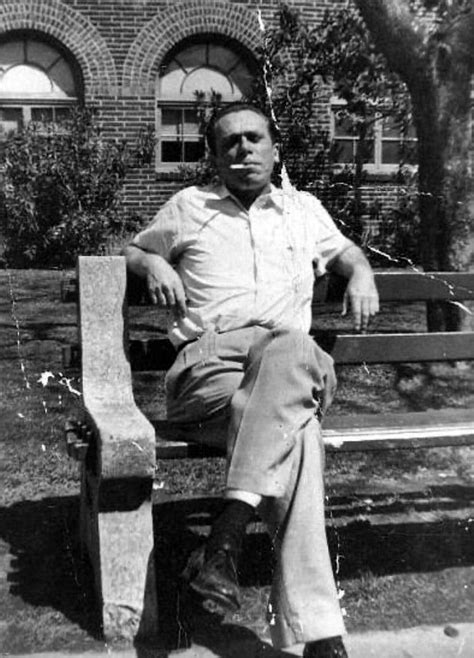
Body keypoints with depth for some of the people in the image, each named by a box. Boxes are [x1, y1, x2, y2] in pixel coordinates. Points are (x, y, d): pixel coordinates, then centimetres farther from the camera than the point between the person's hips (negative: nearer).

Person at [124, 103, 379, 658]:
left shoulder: (304, 209, 27)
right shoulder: (188, 207, 22)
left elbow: (347, 252, 41)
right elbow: (131, 250, 32)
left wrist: (361, 277, 16)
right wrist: (153, 263, 7)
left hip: (292, 362, 2)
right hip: (209, 362, -1)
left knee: (290, 350, -41)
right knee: (297, 434, -36)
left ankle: (226, 537, -46)